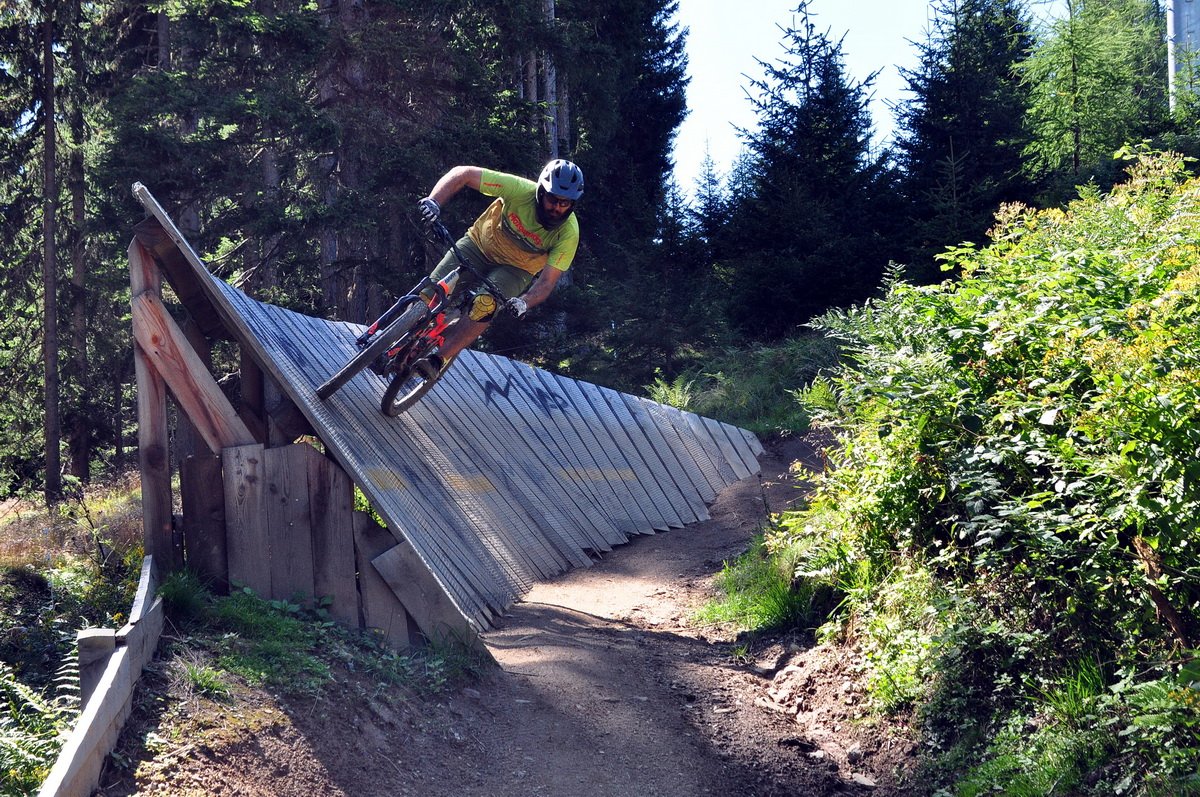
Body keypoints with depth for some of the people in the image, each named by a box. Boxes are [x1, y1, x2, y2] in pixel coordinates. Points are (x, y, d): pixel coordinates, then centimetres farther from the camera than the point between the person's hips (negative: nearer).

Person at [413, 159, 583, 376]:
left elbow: (547, 282, -26)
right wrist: (434, 201, -40)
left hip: (515, 269, -1)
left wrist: (524, 302, -47)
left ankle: (440, 359, -18)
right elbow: (463, 173, -26)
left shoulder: (569, 233, -27)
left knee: (485, 304, -30)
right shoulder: (521, 190, -30)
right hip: (479, 245, 1)